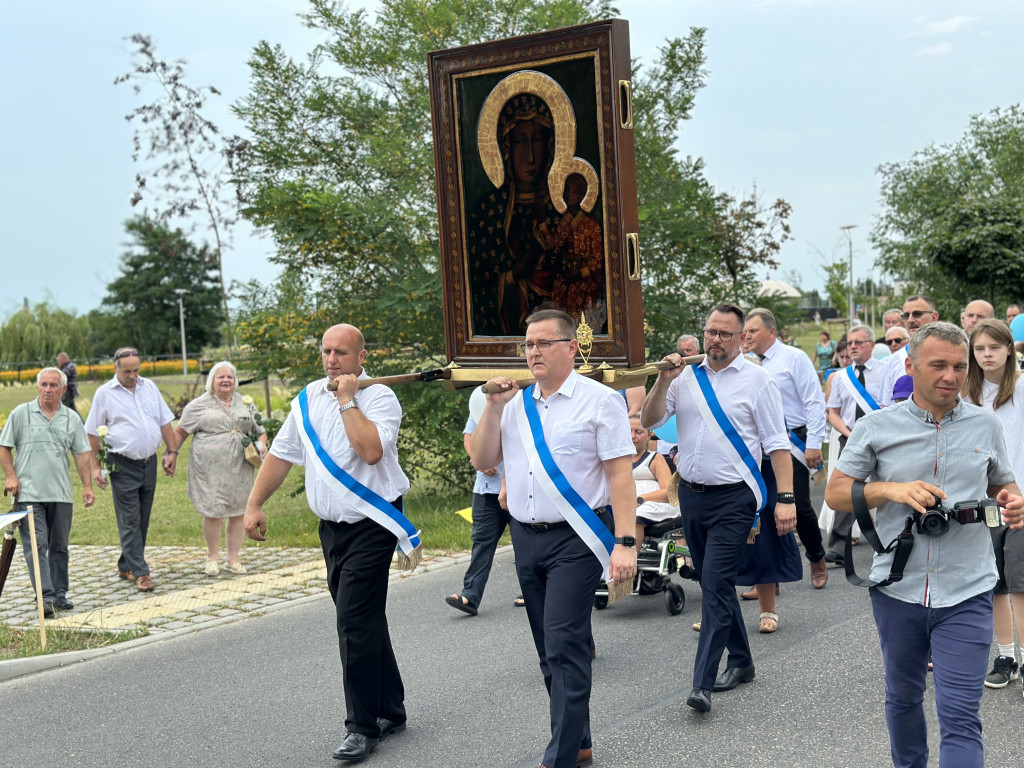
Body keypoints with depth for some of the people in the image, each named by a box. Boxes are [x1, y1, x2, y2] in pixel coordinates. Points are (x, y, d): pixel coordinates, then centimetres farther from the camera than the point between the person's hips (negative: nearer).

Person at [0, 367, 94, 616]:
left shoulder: (72, 418, 10)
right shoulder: (21, 414, 3)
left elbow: (81, 454, 11)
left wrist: (87, 486, 5)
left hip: (61, 494, 3)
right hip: (29, 493, -3)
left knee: (59, 546, 9)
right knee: (36, 545, -10)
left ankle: (59, 594, 18)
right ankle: (46, 597, -14)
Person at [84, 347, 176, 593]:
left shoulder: (149, 387, 9)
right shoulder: (105, 393, -4)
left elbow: (164, 422, 15)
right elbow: (93, 433, -1)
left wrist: (172, 451, 9)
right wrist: (95, 466, -5)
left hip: (149, 462, 5)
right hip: (123, 466, -5)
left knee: (142, 520, 10)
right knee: (129, 521, -5)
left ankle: (126, 566, 22)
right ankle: (140, 573, -5)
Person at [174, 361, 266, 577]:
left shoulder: (245, 404, 14)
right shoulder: (199, 405, 4)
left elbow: (260, 431, 20)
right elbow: (180, 432, 9)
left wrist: (261, 443, 1)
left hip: (239, 468, 3)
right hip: (209, 469, -3)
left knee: (238, 513, 5)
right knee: (213, 512, -6)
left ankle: (233, 559, 16)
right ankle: (212, 557, 14)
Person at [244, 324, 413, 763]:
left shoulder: (379, 398, -11)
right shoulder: (308, 399, 9)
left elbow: (371, 450, -29)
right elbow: (281, 454, 14)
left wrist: (348, 401, -21)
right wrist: (254, 505, 10)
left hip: (371, 526, -7)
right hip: (331, 526, 7)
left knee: (355, 623, -10)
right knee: (364, 622, 15)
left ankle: (363, 726, 0)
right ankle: (390, 711, 28)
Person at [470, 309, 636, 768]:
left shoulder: (599, 400, -6)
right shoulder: (515, 403, 11)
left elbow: (620, 473, -11)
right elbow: (482, 460, 7)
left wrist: (625, 542, -18)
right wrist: (493, 406, -4)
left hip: (575, 540, -6)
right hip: (526, 537, 6)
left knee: (564, 647, -12)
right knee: (551, 650, 13)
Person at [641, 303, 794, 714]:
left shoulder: (756, 379, -3)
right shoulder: (686, 375, 8)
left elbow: (777, 443, -5)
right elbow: (649, 420, 3)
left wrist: (786, 498, -12)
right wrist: (664, 381, -12)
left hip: (733, 498, -5)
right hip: (691, 494, 5)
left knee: (715, 584, -13)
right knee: (714, 583, 15)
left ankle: (702, 683, -15)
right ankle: (740, 661, 30)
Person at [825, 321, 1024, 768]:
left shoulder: (985, 426, 5)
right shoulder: (876, 428, 0)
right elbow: (835, 493, 1)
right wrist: (891, 490, -16)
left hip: (966, 594, -1)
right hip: (897, 589, 1)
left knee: (961, 716, -6)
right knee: (902, 698, 18)